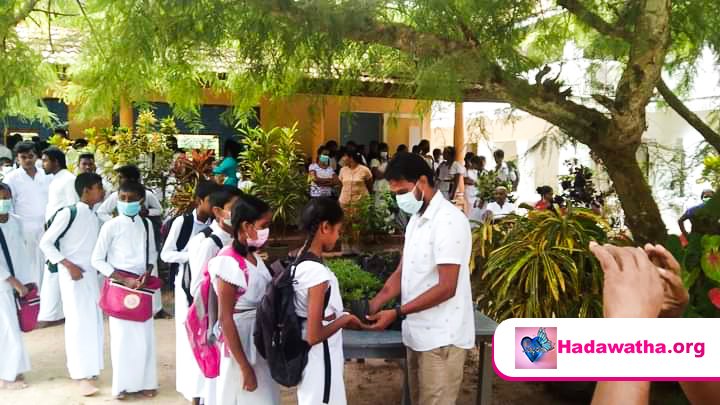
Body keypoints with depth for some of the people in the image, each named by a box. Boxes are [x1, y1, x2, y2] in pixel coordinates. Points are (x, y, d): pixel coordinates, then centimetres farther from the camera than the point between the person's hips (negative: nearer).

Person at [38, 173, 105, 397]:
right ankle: (82, 374, -1)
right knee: (78, 321, -7)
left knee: (94, 321, 9)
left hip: (91, 273, 7)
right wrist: (67, 265, -16)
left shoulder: (95, 217, 9)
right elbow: (45, 242, -10)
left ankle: (88, 368, 22)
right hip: (72, 273, -7)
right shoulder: (68, 213, -10)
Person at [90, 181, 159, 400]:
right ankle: (122, 384, 15)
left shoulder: (146, 224, 4)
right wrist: (124, 279, -13)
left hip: (142, 285, 3)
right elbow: (96, 260, -7)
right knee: (122, 336, 2)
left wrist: (147, 273, -5)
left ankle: (145, 382, 19)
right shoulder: (111, 226, -8)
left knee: (144, 335, 7)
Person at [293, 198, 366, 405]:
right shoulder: (318, 272, -26)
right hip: (319, 361, -9)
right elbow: (314, 336, -25)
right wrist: (345, 319, -12)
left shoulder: (300, 262, 0)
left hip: (309, 357, 9)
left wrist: (341, 318, 5)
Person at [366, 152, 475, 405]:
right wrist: (373, 305, -1)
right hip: (417, 333, 9)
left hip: (442, 337, -9)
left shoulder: (449, 221, -18)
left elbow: (446, 288, -22)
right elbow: (402, 273, 11)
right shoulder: (415, 220, 11)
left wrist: (397, 313, -20)